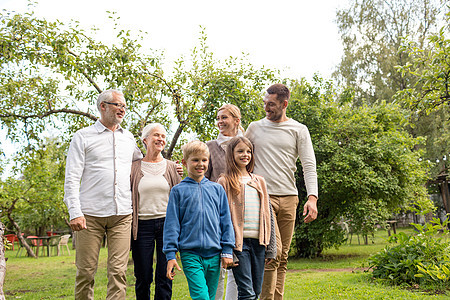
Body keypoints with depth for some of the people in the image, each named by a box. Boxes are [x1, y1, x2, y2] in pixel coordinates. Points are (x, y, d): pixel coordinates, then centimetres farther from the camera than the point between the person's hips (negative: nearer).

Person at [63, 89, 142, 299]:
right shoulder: (83, 137, 5)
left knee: (118, 270, -4)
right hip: (91, 215, -3)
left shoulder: (128, 138, 17)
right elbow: (72, 179, -1)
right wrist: (75, 213, -12)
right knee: (86, 271, 1)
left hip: (122, 215, 3)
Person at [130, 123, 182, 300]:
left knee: (165, 276, 1)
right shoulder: (134, 168, 6)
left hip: (166, 224, 1)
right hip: (142, 225, -1)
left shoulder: (171, 167, 10)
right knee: (143, 277, 4)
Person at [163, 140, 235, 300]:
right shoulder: (178, 191, 3)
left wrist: (227, 250, 6)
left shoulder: (217, 189, 9)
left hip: (214, 254, 3)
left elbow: (226, 221, 11)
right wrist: (170, 254, -3)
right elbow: (171, 224, 2)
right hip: (190, 253, -3)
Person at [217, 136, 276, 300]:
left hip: (258, 242, 5)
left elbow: (269, 215, 15)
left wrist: (271, 248, 10)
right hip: (238, 242, -5)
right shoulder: (225, 182, 1)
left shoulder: (259, 182, 15)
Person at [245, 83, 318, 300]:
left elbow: (309, 166, 0)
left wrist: (312, 197, -14)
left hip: (289, 198, 2)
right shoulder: (255, 128, 10)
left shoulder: (299, 130, 7)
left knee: (282, 256, 5)